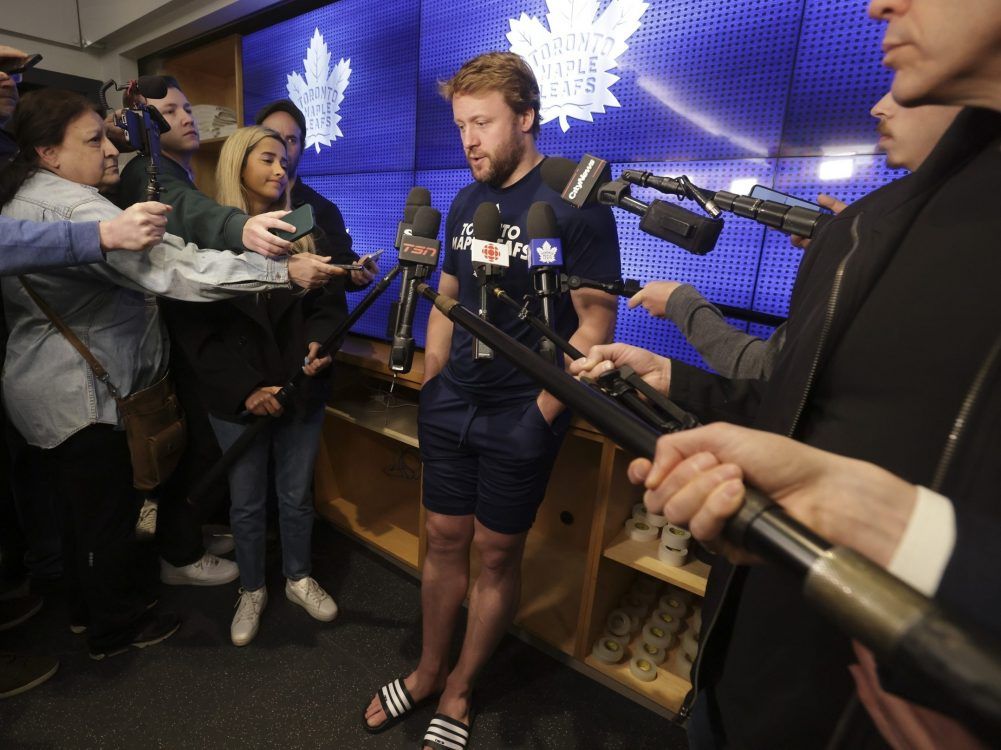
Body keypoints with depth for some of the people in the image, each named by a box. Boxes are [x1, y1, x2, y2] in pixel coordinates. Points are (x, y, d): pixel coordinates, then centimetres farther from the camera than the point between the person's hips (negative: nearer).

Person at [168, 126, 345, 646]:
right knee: (246, 502, 13)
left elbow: (331, 301, 2)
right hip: (237, 399, -1)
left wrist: (320, 342, -20)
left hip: (302, 391, 2)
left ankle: (299, 579, 38)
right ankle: (251, 590, 37)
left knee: (297, 495, 15)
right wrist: (244, 388, -16)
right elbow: (194, 328, -7)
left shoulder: (305, 233, 5)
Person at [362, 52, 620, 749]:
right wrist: (429, 388, 10)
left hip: (518, 421, -5)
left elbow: (596, 323, -12)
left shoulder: (575, 203, -10)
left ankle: (460, 690, 33)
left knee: (497, 554, 10)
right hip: (451, 409, 6)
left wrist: (541, 416, -15)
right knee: (444, 539, 15)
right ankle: (429, 671, 37)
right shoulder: (466, 203, 9)